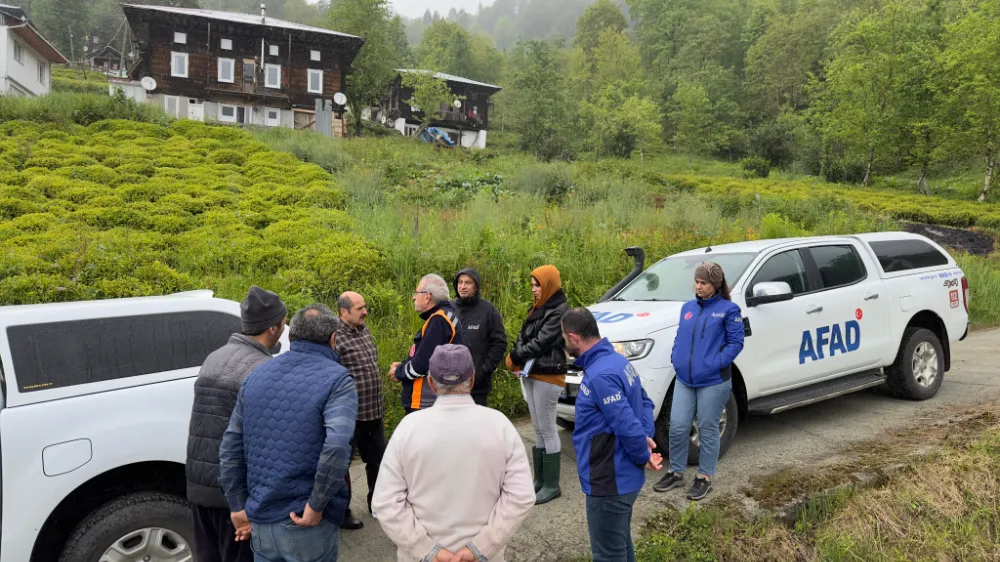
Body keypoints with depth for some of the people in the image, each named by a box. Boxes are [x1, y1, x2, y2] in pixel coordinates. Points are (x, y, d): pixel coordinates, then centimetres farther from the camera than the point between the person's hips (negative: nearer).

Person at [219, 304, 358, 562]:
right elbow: (337, 446, -26)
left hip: (260, 522, 5)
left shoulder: (256, 376, 7)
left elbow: (230, 448, 7)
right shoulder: (336, 379, -10)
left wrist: (239, 507, 13)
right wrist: (316, 507, -16)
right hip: (307, 525, -4)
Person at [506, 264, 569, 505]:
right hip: (531, 374, 9)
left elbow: (541, 342, -18)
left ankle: (552, 485, 7)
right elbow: (523, 336, 12)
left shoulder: (559, 311, -13)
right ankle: (539, 480, 22)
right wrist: (518, 358, -7)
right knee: (538, 429, 14)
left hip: (548, 376, -9)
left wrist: (515, 357, -9)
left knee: (548, 430, -2)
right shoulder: (538, 308, 15)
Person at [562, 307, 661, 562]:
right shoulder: (618, 360, 5)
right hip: (622, 477, 10)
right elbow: (644, 402, 14)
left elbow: (628, 427, -28)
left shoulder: (600, 376, -27)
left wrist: (643, 457, -11)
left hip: (610, 482, -10)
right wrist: (647, 437, 1)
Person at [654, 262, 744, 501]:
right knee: (678, 427, 4)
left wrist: (716, 363, -16)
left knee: (708, 429, 6)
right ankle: (676, 472, 21)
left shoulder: (728, 309, -4)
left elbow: (736, 342, -7)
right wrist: (675, 357, 3)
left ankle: (705, 477, 20)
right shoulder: (688, 307, 13)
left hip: (713, 381, -5)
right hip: (684, 379, 5)